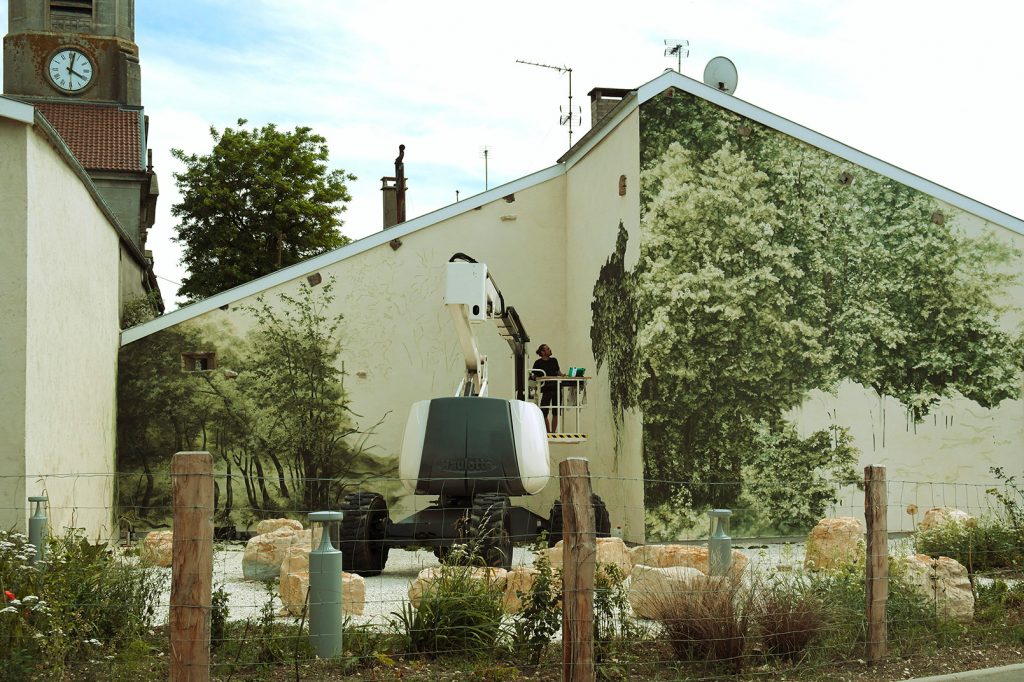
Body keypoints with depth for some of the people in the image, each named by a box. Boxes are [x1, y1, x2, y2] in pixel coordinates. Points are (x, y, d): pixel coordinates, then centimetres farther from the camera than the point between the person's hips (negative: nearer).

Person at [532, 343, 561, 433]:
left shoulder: (554, 361, 14)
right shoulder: (538, 363, 1)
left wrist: (562, 375, 2)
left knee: (556, 412, 4)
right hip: (546, 389, -4)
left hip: (556, 388, 4)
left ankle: (553, 431, 12)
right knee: (544, 412, -8)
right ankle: (548, 432, 1)